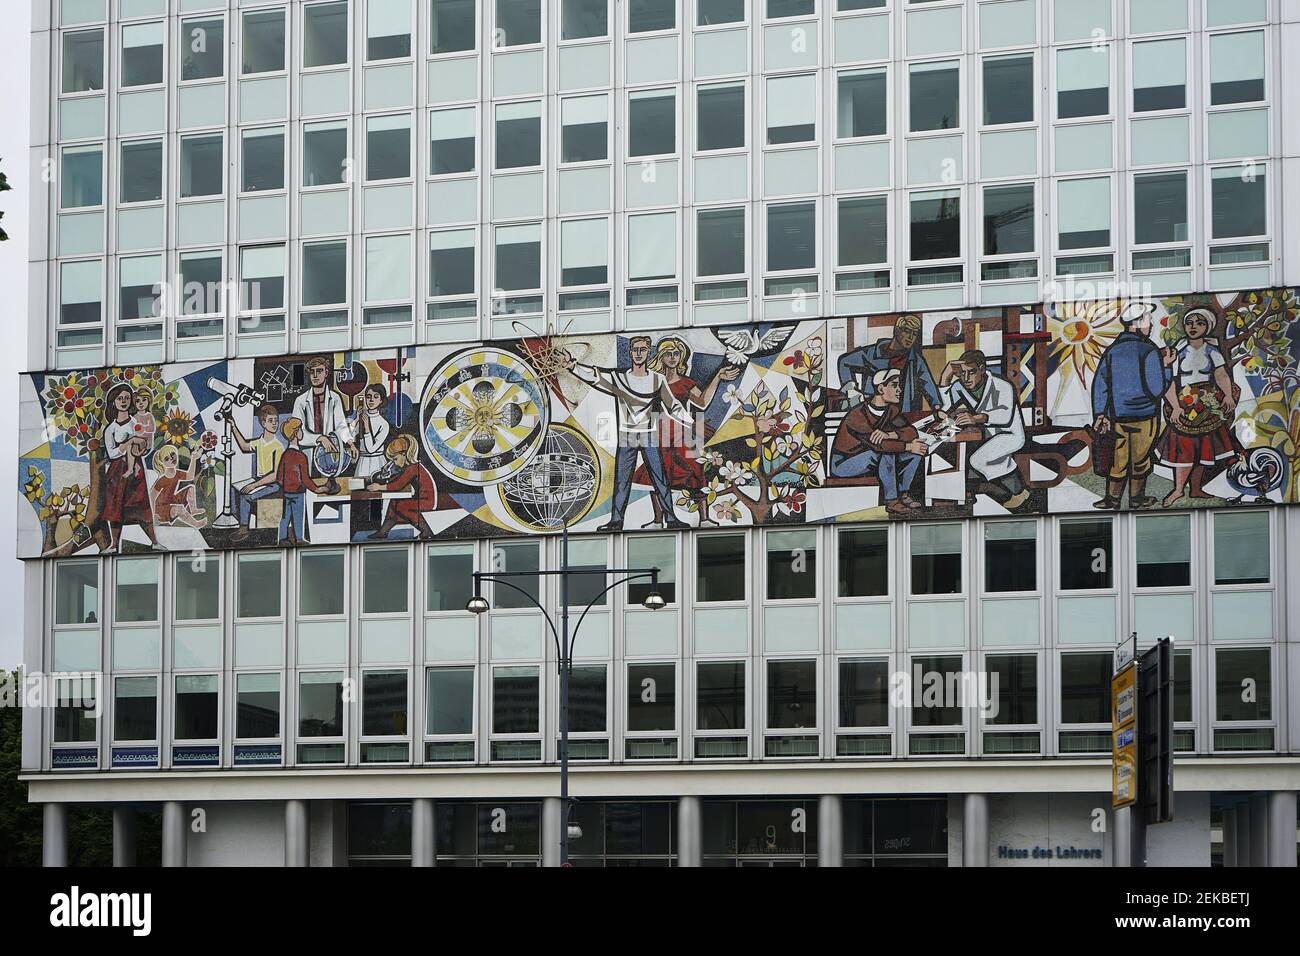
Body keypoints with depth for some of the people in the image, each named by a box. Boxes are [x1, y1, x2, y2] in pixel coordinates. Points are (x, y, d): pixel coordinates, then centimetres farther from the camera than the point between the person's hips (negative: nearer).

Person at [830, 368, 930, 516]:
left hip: (872, 462, 8)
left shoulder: (892, 410, 0)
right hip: (843, 464, -8)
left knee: (919, 447, -6)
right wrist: (908, 446, -28)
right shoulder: (858, 414, -26)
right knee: (886, 451, -35)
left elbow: (911, 432, -10)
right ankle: (891, 501, -27)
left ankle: (903, 494, -6)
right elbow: (875, 444, -33)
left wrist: (888, 435, -30)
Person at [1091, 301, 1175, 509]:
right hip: (1143, 414, -5)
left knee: (1119, 457, 14)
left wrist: (1100, 414, 12)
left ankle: (1112, 497, 17)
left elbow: (1099, 384, 5)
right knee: (1140, 458, 10)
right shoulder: (1148, 352, -15)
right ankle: (1136, 498, 21)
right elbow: (1156, 390, -15)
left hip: (1118, 415, 5)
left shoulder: (1112, 350, 2)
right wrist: (1165, 366, -3)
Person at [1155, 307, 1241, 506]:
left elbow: (1221, 374, -7)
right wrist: (1175, 406, -21)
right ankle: (1179, 489, -4)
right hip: (1185, 403, -3)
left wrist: (1228, 394, -25)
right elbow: (1169, 382, -9)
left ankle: (1196, 489, 15)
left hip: (1208, 403, 3)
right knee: (1186, 445, -9)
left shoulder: (1212, 351, 3)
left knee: (1203, 446, 7)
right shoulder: (1178, 352, -4)